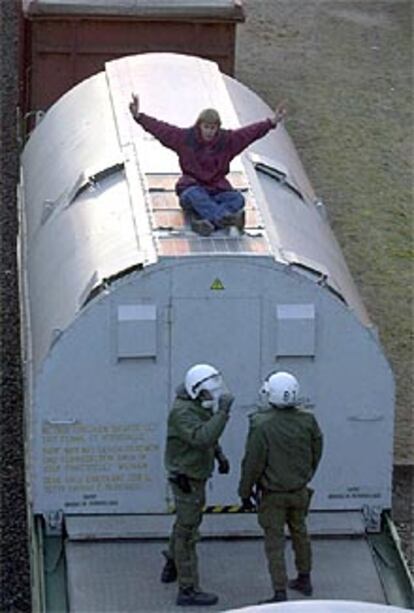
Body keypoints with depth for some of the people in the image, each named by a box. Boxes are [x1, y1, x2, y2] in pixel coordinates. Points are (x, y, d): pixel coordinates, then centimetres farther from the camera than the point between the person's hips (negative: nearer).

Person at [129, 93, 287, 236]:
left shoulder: (227, 140, 2)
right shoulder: (185, 138, -1)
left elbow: (251, 132, 0)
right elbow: (159, 128, -4)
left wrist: (272, 122, -10)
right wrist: (138, 116, -13)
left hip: (217, 190, 2)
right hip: (191, 188, -2)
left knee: (238, 199, -28)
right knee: (196, 196, -40)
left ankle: (206, 221, -46)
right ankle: (224, 218, -58)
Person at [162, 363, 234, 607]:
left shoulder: (201, 407, 3)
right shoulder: (183, 412, -27)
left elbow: (209, 435, 20)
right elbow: (201, 438, -41)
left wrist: (220, 455, 6)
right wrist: (223, 413, -42)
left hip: (197, 476, 10)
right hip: (186, 479, -10)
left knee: (186, 523, 27)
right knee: (188, 532, -5)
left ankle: (172, 568, 46)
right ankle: (188, 590, -1)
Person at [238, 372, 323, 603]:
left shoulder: (262, 426, -24)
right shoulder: (307, 420, -8)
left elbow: (253, 463, -18)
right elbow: (317, 452, 6)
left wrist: (245, 492, -4)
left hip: (273, 494, -5)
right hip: (300, 490, 5)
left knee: (275, 543, 2)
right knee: (300, 532, 23)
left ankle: (280, 593, 1)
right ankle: (304, 579, 36)